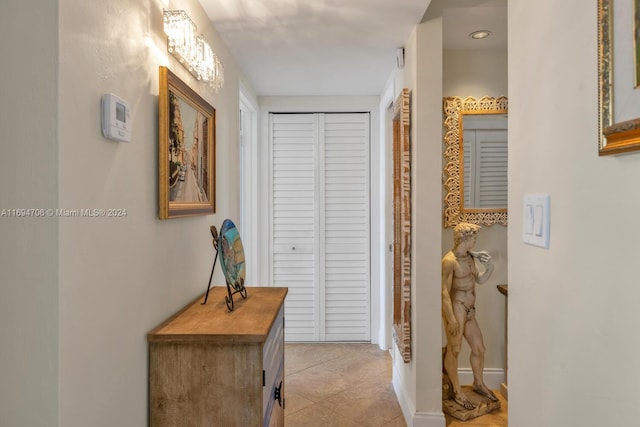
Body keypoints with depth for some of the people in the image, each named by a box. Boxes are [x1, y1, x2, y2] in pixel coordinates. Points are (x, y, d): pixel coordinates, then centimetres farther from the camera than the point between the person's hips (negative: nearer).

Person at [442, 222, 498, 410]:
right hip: (456, 309, -9)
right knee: (454, 350, 5)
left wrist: (489, 267, 1)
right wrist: (451, 318, -23)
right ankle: (456, 390, 22)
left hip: (469, 311, 9)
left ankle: (479, 383, 39)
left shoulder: (470, 257, 7)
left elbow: (480, 280, 19)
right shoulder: (450, 261, -20)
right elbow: (444, 291, -21)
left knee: (479, 348, 18)